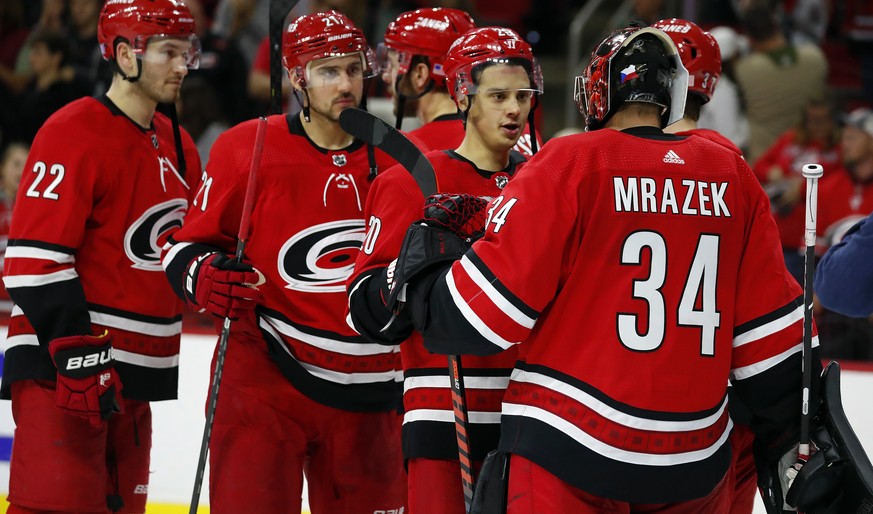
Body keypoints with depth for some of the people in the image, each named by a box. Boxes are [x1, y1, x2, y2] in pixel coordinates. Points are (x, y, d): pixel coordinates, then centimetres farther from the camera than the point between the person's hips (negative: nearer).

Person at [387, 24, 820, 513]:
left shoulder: (569, 164, -8)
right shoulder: (731, 175, 4)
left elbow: (486, 309, -9)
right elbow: (769, 331, 6)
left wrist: (421, 272, 10)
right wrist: (796, 433, 18)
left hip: (573, 457, -4)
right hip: (695, 463, 4)